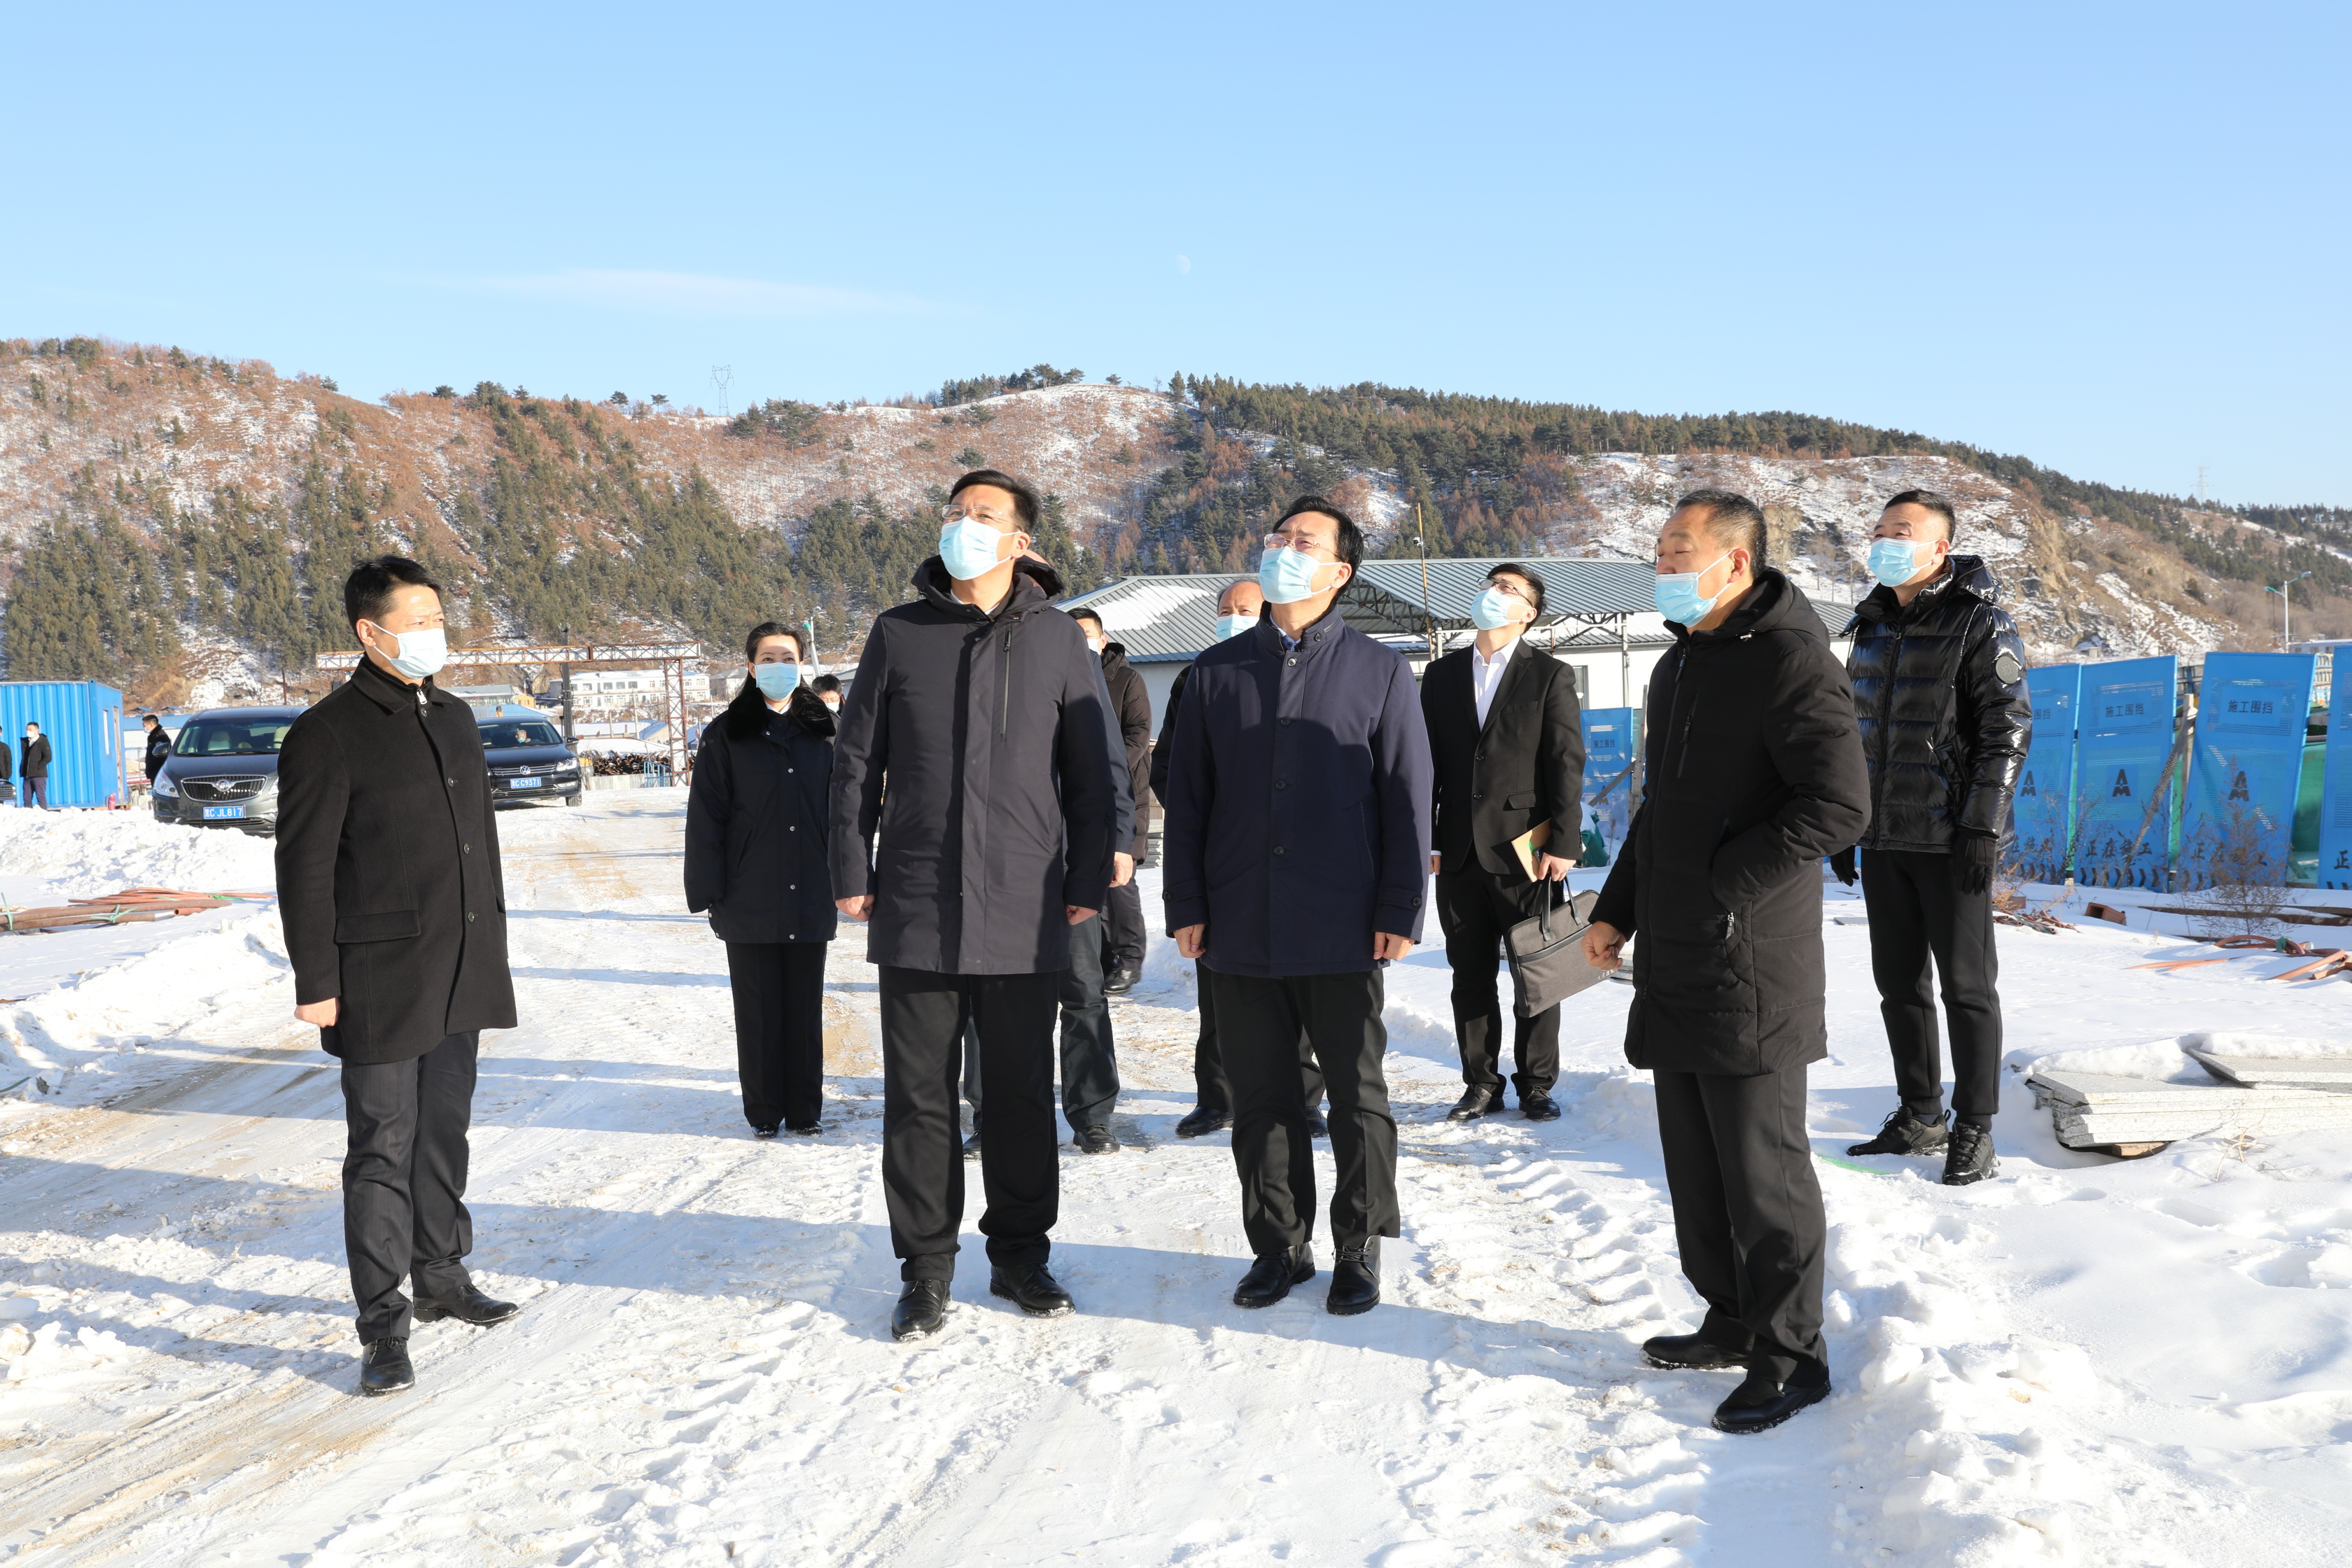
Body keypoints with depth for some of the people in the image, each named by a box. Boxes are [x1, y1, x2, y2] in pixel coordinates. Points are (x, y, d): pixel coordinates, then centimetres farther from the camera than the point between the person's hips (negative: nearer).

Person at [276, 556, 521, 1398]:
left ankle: (441, 1276, 31)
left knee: (444, 1133, 17)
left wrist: (492, 944, 17)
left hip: (461, 976, 7)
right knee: (384, 1150, -3)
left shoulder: (455, 718, 13)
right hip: (380, 983, -7)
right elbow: (303, 866, -11)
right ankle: (384, 1326, 4)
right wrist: (315, 982, -13)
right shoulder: (329, 734, -10)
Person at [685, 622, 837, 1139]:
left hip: (809, 900, 2)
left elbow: (839, 810, 11)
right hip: (750, 900, -2)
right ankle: (764, 1112, 15)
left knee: (805, 1008, 8)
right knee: (757, 1010, 5)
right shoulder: (726, 736, 2)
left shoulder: (820, 733, 10)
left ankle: (805, 1110, 17)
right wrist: (711, 894, -6)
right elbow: (706, 819, 0)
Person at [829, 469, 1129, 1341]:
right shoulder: (899, 636, 5)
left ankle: (1020, 1254, 25)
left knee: (1022, 1094, 9)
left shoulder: (1057, 641, 4)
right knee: (918, 1096, 5)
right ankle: (925, 1268, 17)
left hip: (1024, 916, 0)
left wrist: (1088, 882, 2)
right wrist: (853, 874, 2)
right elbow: (856, 762, 8)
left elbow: (1098, 771, 8)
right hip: (915, 912, 0)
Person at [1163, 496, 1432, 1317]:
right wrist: (1186, 905, 3)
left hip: (1342, 932, -2)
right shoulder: (1217, 671, 10)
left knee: (1358, 1095, 6)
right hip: (1241, 930, 3)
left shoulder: (1378, 670, 3)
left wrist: (1401, 909, -6)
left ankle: (1359, 1251, 19)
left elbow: (1407, 795, 0)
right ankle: (1279, 1246, 22)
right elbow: (1186, 795, 10)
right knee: (1261, 1096, 9)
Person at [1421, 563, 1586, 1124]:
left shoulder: (1550, 676, 2)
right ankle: (1481, 1083, 18)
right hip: (1460, 850, 3)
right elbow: (1428, 761, 11)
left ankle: (1537, 1085, 15)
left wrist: (1563, 843, -10)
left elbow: (1567, 764, -3)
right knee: (1470, 976, 8)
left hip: (1525, 849, -3)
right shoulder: (1442, 675, 11)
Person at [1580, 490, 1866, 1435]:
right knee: (1694, 1162, 16)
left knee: (1762, 1169, -1)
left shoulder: (1789, 658, -13)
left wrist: (1727, 883, -17)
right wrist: (1617, 910, 16)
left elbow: (1839, 806, -21)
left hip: (1750, 968, -9)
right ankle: (1731, 1322, 30)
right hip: (1674, 966, 9)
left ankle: (1790, 1357, 11)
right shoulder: (1679, 666, 17)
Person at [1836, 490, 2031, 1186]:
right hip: (1883, 839, 7)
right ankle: (1920, 1116, 24)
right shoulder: (1873, 627, 13)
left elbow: (2008, 729, -12)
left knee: (1966, 985, 0)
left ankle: (1974, 1132, 9)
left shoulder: (1979, 623, -7)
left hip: (1950, 840, -7)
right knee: (1898, 982, 11)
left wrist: (1983, 826, -18)